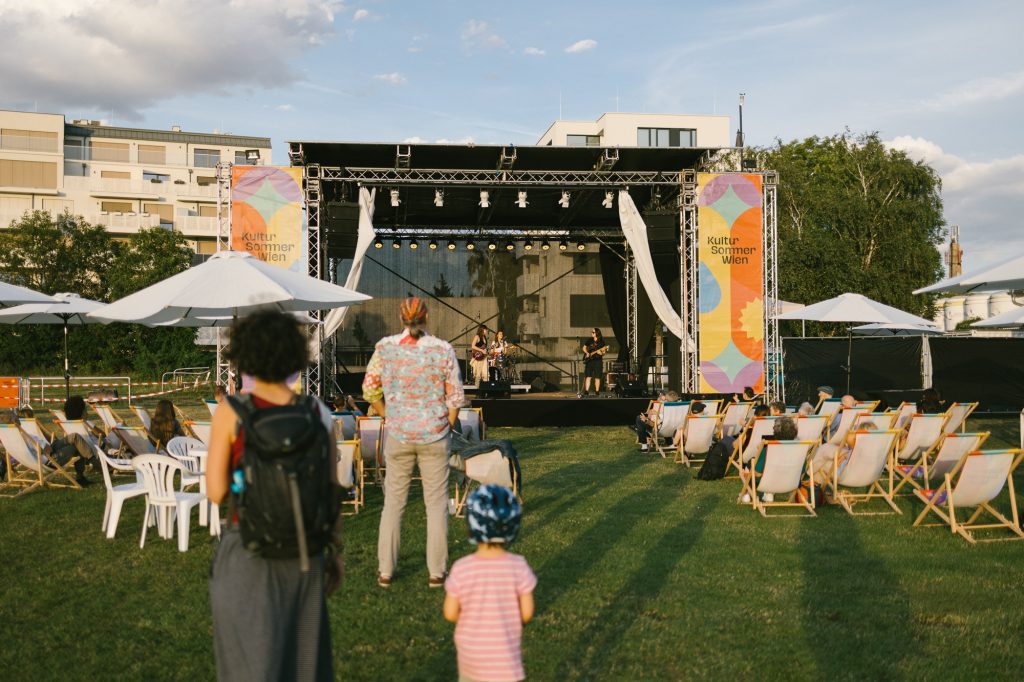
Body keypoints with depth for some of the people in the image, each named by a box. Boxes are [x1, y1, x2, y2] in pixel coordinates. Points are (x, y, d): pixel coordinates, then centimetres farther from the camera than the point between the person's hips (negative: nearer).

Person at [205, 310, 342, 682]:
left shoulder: (230, 412, -14)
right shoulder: (318, 412, -5)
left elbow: (216, 492, -11)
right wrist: (336, 551, 11)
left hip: (247, 555, -3)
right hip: (303, 553, 3)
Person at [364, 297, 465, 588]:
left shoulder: (385, 347, -3)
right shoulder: (443, 349, -6)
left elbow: (370, 390, 2)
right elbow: (456, 396, -4)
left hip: (398, 435, 1)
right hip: (435, 435, -1)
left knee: (393, 501, 12)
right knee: (436, 502, 8)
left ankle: (385, 571, 19)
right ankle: (436, 572, 14)